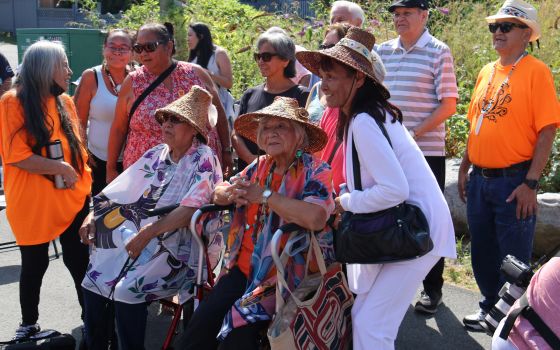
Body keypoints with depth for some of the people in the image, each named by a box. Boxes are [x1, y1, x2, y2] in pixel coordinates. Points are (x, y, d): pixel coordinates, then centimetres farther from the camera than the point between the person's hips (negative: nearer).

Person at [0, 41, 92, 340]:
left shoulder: (65, 101, 7)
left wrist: (84, 183, 4)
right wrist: (59, 168, -18)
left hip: (73, 198, 4)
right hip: (33, 203, -4)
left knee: (80, 260, 6)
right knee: (35, 265, 9)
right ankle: (29, 323, 28)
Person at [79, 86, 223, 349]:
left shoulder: (204, 160, -10)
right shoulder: (157, 154, 11)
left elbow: (190, 209, -22)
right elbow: (121, 188, 14)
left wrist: (148, 232, -25)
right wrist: (94, 214, 1)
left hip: (178, 247, -7)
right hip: (140, 236, 7)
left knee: (127, 290, -24)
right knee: (94, 279, -3)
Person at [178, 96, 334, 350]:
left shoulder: (315, 171, -9)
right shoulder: (260, 167, 11)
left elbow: (315, 217, -29)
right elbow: (218, 193, 20)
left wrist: (264, 195, -19)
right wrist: (230, 193, -6)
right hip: (244, 267, 6)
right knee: (200, 326, -10)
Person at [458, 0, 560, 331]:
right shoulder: (487, 72, 10)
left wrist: (531, 183, -18)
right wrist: (464, 168, 13)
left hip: (514, 181, -6)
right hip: (480, 179, 6)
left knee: (514, 258, 5)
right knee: (482, 252, 17)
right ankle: (491, 305, 35)